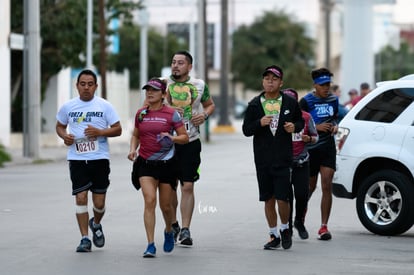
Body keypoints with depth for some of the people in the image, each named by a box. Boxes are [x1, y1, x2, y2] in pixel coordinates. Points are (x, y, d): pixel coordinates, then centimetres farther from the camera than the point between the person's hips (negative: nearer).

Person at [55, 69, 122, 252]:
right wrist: (64, 136, -3)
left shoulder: (104, 106, 1)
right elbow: (60, 126, 20)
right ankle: (85, 239, 1)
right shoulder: (68, 107, 6)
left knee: (99, 203, 2)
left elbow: (118, 130, 2)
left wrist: (99, 132, -15)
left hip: (100, 158, -1)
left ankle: (96, 224, 35)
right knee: (81, 198, -8)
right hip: (77, 159, 1)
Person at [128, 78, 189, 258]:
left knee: (165, 205, 7)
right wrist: (132, 149, 1)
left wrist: (171, 138, -20)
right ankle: (150, 245, -14)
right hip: (145, 163, 1)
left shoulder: (171, 114, -4)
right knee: (149, 200, -14)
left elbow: (185, 137, -1)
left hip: (166, 163, -1)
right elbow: (136, 135, 20)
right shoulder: (141, 113, 5)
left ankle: (169, 231, 40)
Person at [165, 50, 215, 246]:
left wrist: (205, 115, -2)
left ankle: (185, 230, -1)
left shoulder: (199, 85, 6)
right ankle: (173, 225, 26)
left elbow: (210, 104, 20)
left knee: (188, 186, -4)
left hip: (190, 142, 0)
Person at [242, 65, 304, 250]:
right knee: (268, 200, 7)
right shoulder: (255, 105, 4)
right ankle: (273, 236, 20)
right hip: (262, 159, 2)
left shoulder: (290, 103, 2)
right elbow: (246, 130, 5)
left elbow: (300, 121, 17)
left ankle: (285, 229, 18)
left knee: (282, 199, -8)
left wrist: (295, 127, -6)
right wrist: (259, 123, -14)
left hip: (283, 159, -2)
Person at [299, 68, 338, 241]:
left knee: (327, 186, -8)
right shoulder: (306, 101, -7)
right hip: (311, 148, -3)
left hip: (328, 148, 3)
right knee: (310, 187, 9)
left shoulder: (333, 99, 7)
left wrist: (335, 126, 2)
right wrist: (317, 127, -19)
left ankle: (324, 227, -7)